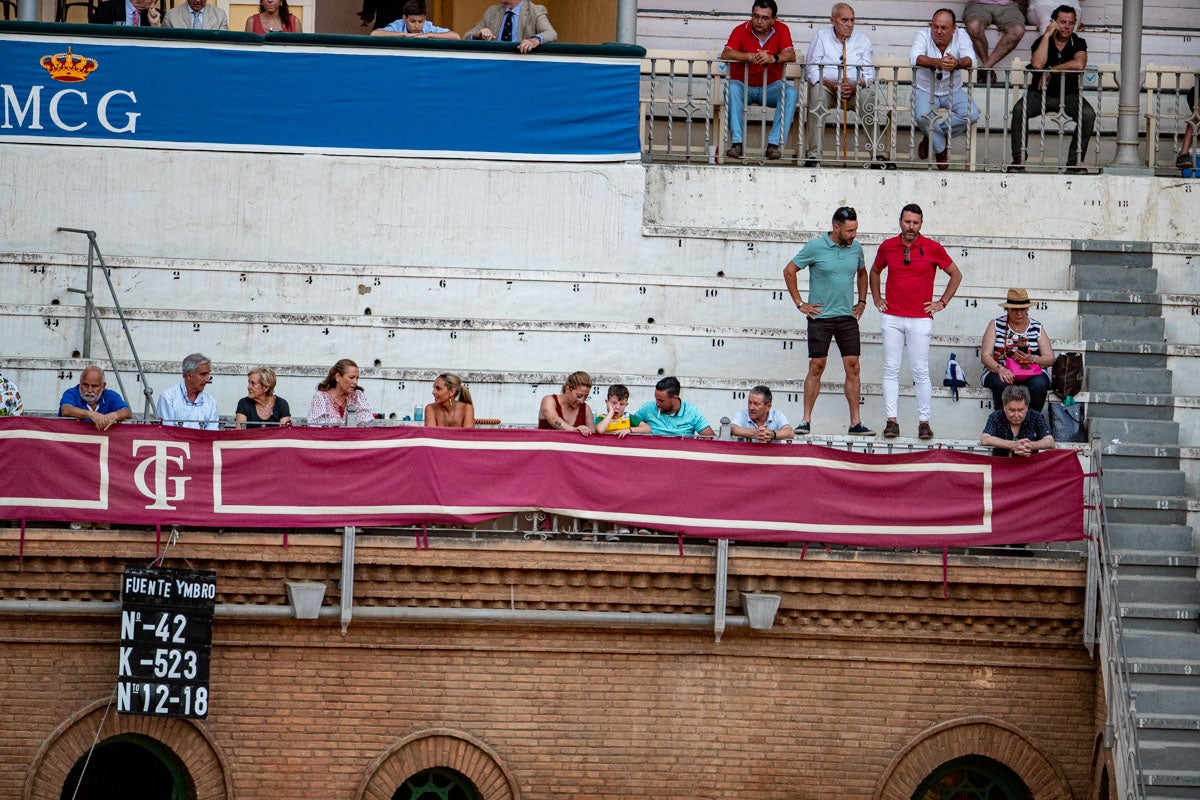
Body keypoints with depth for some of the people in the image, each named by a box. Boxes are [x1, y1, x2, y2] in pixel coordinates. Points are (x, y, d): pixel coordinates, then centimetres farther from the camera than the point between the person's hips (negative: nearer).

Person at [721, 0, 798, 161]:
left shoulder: (781, 30, -4)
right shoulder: (741, 30, -8)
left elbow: (791, 55, -18)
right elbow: (725, 54, -22)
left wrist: (773, 58, -40)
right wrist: (751, 57, -38)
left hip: (771, 87, 1)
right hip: (744, 86, -1)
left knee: (791, 93, -28)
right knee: (731, 87, -34)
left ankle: (774, 143, -29)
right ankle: (736, 142, -34)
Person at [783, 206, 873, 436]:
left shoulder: (856, 248, 6)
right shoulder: (815, 247, -7)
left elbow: (862, 273, 27)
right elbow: (789, 271, 2)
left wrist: (862, 302, 17)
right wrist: (799, 303, -1)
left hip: (847, 317, 4)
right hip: (820, 317, -4)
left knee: (853, 367, -1)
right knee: (816, 367, -3)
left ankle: (856, 422, 2)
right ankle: (806, 421, 3)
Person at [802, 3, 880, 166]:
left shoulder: (862, 39, 8)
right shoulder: (821, 37, 3)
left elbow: (869, 73, 3)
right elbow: (812, 69, -4)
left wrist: (854, 86, -18)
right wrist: (832, 85, -20)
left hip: (855, 90, 1)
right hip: (827, 87, -1)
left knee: (869, 94, -31)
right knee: (817, 91, -35)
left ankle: (877, 154, -29)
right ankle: (813, 155, -37)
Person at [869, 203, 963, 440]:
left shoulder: (932, 249, -1)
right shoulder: (887, 247, 6)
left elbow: (956, 275, 11)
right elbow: (875, 271, 26)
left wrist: (942, 302, 5)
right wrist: (876, 298, 16)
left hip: (920, 319, -2)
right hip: (892, 318, 2)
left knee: (920, 371, -3)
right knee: (891, 370, 0)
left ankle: (924, 421, 1)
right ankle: (891, 421, 3)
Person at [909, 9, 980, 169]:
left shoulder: (961, 36, -10)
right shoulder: (923, 35, -14)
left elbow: (970, 59, -27)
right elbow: (914, 58, -34)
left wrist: (957, 64, -53)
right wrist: (937, 63, -54)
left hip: (953, 90, 2)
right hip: (925, 90, -2)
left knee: (972, 114, -24)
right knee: (922, 116, -33)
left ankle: (931, 137, -5)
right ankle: (940, 149, -5)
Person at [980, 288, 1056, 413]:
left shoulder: (1037, 327, 11)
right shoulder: (996, 325, 7)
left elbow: (1050, 359, 7)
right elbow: (985, 355, -1)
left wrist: (1031, 359, -15)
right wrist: (1000, 369, -23)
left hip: (1031, 373, 1)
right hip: (999, 372, -1)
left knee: (1039, 385, -33)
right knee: (1001, 384, -36)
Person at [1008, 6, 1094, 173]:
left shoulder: (1078, 43, 1)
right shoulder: (1042, 41, 0)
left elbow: (1079, 65, -21)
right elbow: (1037, 64, -21)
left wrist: (1051, 70, -16)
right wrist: (1047, 35, -17)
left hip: (1069, 95, 0)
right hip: (1039, 93, 0)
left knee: (1088, 114, -28)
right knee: (1019, 110, -30)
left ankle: (1074, 161, -19)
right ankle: (1018, 159, -20)